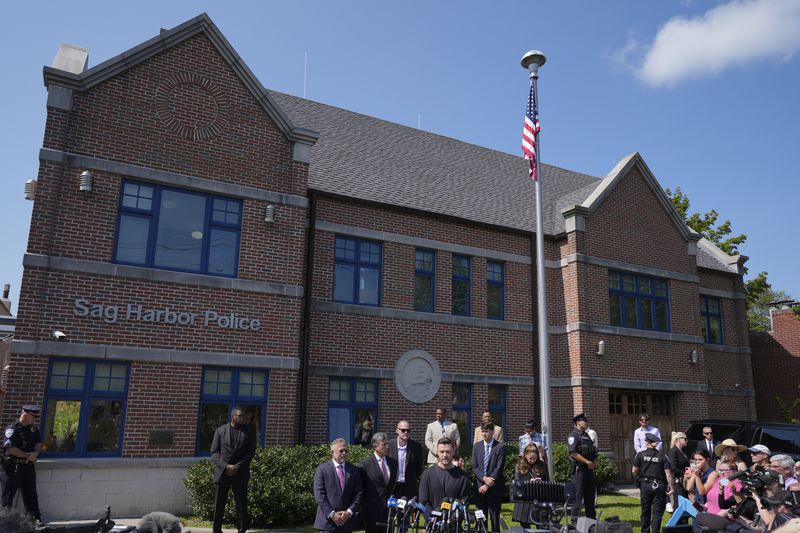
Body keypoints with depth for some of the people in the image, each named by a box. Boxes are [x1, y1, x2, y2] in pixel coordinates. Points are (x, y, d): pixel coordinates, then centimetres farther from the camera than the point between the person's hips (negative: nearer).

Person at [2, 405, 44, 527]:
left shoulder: (34, 429, 9)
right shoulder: (12, 429, -12)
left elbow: (38, 444, 9)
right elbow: (11, 449, -18)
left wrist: (36, 452, -13)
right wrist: (28, 456, -13)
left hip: (29, 466, 6)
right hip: (14, 466, -6)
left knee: (31, 493, 12)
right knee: (9, 493, 4)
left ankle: (36, 517, 17)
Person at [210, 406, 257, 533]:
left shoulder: (249, 430, 4)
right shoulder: (220, 430, 6)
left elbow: (251, 452, 1)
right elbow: (214, 452, 3)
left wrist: (238, 467, -9)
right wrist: (226, 466, -11)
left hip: (240, 473, 0)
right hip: (221, 472, 1)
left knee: (241, 504, 1)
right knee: (219, 504, 4)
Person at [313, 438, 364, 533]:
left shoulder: (354, 471, 9)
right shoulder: (322, 469, 0)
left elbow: (359, 493, 5)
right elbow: (319, 495, -6)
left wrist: (349, 512, -8)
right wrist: (332, 514, -12)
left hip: (346, 521, 3)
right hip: (327, 521, -3)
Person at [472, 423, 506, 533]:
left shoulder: (500, 447, -5)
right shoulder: (477, 446, 7)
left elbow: (499, 468, -11)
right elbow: (474, 467, 4)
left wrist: (487, 485, -13)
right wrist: (484, 478, -13)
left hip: (494, 487, -3)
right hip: (480, 486, 3)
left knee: (495, 517, 2)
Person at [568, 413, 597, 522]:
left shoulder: (587, 436, 17)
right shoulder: (573, 436, -11)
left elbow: (593, 451, 22)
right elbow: (573, 453, -20)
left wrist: (594, 462, 4)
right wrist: (587, 462, -17)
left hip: (589, 469, 9)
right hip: (579, 469, -9)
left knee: (590, 494, 15)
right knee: (578, 496, -5)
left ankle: (592, 518, 25)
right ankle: (575, 520, 1)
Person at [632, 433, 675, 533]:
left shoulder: (640, 455, -4)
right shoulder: (662, 456, -4)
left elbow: (634, 471, -4)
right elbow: (668, 473, -11)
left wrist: (637, 480, 15)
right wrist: (672, 487, -6)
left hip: (645, 485, 1)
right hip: (659, 486, -1)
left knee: (645, 511, 16)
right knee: (657, 512, 4)